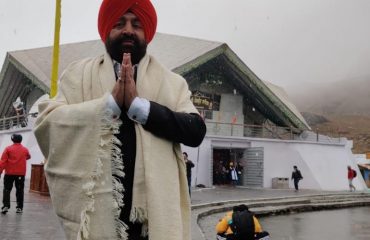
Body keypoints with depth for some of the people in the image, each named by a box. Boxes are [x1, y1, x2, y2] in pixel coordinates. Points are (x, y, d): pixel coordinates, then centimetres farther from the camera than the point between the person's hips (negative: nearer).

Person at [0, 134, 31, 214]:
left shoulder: (8, 148, -4)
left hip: (9, 173, -2)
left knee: (7, 190, 5)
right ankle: (19, 207, 7)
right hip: (21, 173, 2)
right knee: (20, 190, 7)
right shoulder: (25, 149, 4)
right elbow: (28, 157, 25)